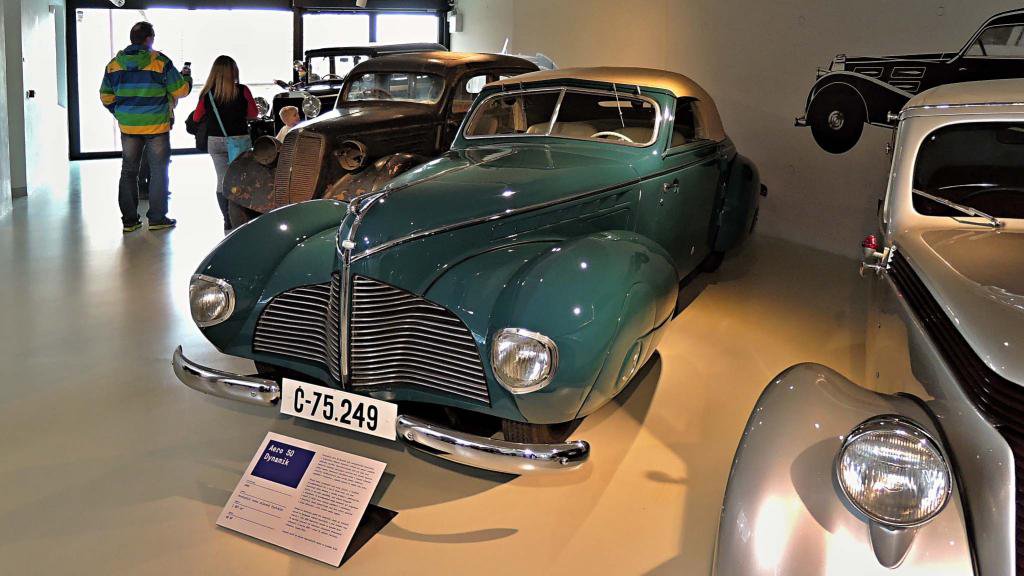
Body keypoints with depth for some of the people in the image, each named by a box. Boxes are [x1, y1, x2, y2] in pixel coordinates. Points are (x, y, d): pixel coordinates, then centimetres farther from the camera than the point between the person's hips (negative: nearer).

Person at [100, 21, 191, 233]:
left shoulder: (114, 64, 4)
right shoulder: (160, 62, -10)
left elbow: (106, 96, 10)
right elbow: (181, 90, -5)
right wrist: (187, 79, 16)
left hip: (128, 127, 4)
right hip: (156, 127, -4)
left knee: (129, 171, 11)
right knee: (158, 171, 6)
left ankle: (129, 219, 13)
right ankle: (157, 218, 8)